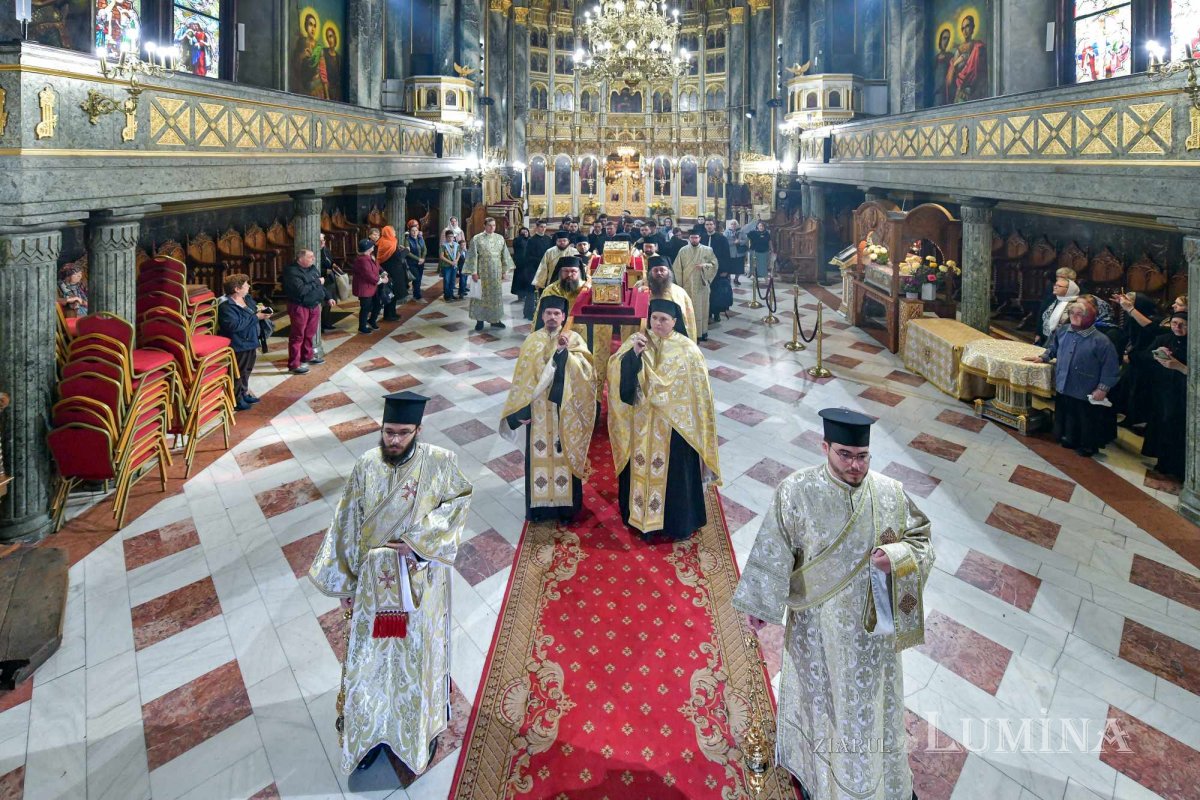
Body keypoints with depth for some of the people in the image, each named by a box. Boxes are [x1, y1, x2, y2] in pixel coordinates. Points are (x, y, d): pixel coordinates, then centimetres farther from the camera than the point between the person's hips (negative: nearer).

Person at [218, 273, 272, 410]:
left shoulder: (247, 298, 5)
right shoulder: (226, 306, -22)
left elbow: (256, 311, 20)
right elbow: (234, 325, -33)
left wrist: (262, 312, -6)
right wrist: (256, 317, -28)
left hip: (250, 342, 9)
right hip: (238, 346, -9)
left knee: (247, 370, 22)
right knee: (238, 373, 4)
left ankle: (244, 393, 38)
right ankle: (236, 399, 17)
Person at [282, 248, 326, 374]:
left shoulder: (313, 268, 7)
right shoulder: (292, 272, -19)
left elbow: (321, 284, 18)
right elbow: (301, 290, -29)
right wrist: (317, 282, -19)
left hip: (314, 306, 8)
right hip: (299, 307, -8)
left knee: (310, 333, 19)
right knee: (297, 336, -3)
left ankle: (308, 356, 37)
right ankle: (294, 365, 2)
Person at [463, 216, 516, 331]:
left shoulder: (500, 238, 6)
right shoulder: (477, 239, -4)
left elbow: (504, 256, 10)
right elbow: (473, 256, -6)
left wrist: (504, 271, 7)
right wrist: (474, 272, -11)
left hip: (496, 273, 3)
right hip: (482, 273, -3)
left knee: (496, 295, 8)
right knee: (481, 295, 2)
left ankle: (495, 319, 17)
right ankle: (480, 320, 9)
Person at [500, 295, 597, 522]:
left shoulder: (574, 339, -3)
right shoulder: (532, 341, 2)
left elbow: (584, 371, -15)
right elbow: (522, 378, 1)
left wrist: (565, 351, -28)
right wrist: (522, 409, -4)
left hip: (564, 410, -1)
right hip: (538, 410, 1)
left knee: (564, 454, 5)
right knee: (539, 454, 7)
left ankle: (565, 504, 17)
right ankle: (539, 504, 18)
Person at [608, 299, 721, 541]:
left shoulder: (687, 349, -7)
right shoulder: (636, 341, -1)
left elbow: (698, 389, -4)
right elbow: (615, 369, -13)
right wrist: (634, 353, -28)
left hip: (674, 424, -2)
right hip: (641, 422, 2)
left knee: (673, 472, 9)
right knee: (641, 469, 13)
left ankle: (677, 523, 25)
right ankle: (642, 517, 30)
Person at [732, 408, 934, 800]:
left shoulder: (891, 493, -13)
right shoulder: (795, 492, -19)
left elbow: (921, 540, -1)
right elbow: (773, 551, -9)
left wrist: (897, 557, -22)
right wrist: (759, 603, -3)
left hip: (871, 622, 1)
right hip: (816, 622, -1)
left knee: (870, 700, 19)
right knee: (819, 694, 20)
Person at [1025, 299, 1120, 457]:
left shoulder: (1100, 341, -17)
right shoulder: (1063, 333, 2)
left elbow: (1109, 367, -15)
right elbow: (1053, 348, 23)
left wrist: (1103, 388, -16)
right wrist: (1042, 358, 10)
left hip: (1086, 392, -6)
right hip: (1063, 387, 6)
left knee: (1087, 421, 9)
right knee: (1065, 417, 20)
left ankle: (1088, 446, 27)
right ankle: (1069, 440, 39)